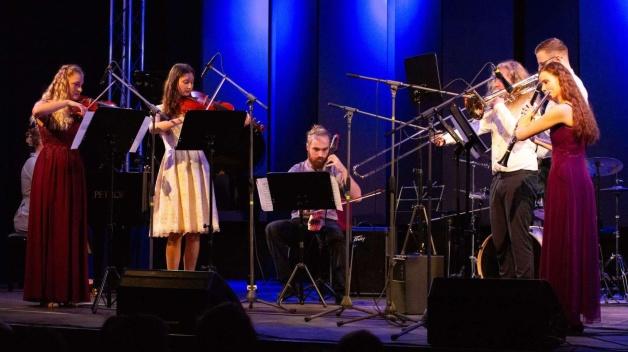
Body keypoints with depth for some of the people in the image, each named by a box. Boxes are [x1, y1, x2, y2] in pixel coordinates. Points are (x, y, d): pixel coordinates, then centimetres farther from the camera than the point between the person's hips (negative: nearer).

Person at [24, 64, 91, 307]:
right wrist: (67, 102, -25)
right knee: (49, 229, -2)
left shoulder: (78, 112, 12)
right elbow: (36, 111, -25)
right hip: (50, 173, -5)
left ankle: (68, 291, 7)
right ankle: (47, 291, 1)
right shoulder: (47, 106, 0)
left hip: (73, 174, 5)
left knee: (72, 231, 3)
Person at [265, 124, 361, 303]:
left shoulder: (334, 170, 8)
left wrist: (343, 169, -11)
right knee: (273, 229, -27)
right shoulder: (296, 170, 9)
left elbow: (356, 195, -4)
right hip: (300, 222, 1)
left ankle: (340, 289, -23)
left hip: (328, 222, -1)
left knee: (337, 235, -36)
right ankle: (288, 282, -16)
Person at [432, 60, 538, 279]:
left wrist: (500, 105, -11)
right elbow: (474, 128, 7)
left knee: (519, 238, -10)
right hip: (498, 176, 7)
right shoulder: (495, 110, 19)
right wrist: (446, 138, -8)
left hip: (521, 175, -7)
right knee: (500, 240, 8)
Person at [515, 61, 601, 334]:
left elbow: (520, 133, -9)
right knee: (578, 245, 10)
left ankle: (565, 314, -5)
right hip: (581, 180, 9)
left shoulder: (560, 110, -11)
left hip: (564, 180, -9)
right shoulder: (577, 109, 16)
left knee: (561, 245, -6)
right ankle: (579, 310, 14)